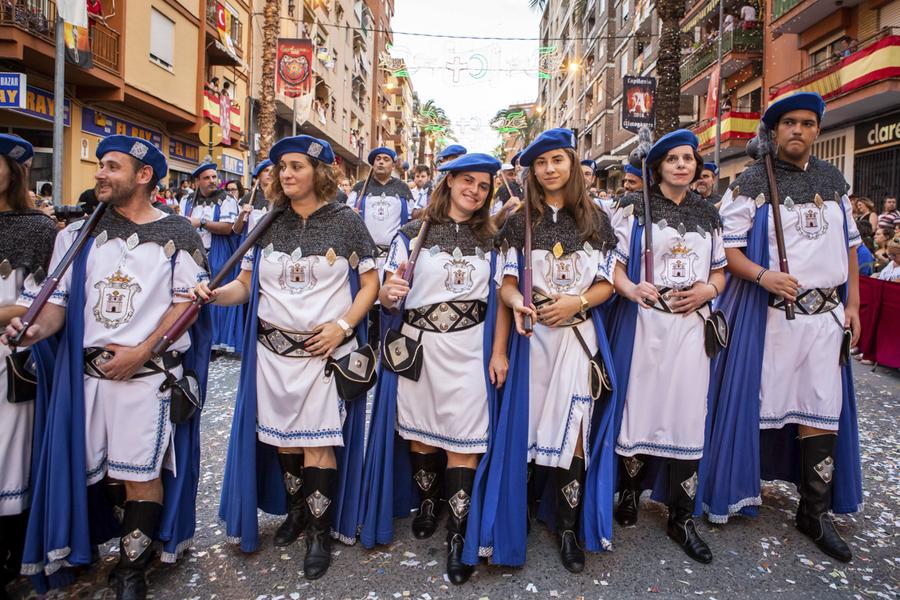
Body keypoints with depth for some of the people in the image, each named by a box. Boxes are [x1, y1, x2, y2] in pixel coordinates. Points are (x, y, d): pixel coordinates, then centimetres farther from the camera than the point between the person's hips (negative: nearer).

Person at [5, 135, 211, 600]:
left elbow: (187, 302, -4)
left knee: (141, 472, 1)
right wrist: (39, 327, -16)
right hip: (88, 371, 4)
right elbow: (59, 300, 6)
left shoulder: (177, 235, -1)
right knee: (99, 469, 13)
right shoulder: (78, 234, 9)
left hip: (150, 372, -4)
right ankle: (139, 540, 37)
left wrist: (141, 351, -13)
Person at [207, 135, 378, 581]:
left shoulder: (346, 222, -3)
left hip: (327, 348, -4)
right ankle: (296, 511, 36)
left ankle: (320, 532, 16)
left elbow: (370, 283, -3)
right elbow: (245, 284, 7)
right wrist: (215, 294, -14)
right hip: (273, 348, 4)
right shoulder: (266, 225, 6)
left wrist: (342, 325, -15)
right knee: (282, 437, 13)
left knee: (319, 442, -1)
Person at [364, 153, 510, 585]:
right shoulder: (412, 234, 2)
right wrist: (388, 292, -23)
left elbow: (500, 300, 7)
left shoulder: (491, 240, 9)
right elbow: (388, 298, 0)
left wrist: (499, 352, -2)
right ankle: (427, 501, 37)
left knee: (463, 442, -1)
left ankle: (458, 536, 12)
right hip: (416, 345, 0)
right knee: (419, 432, 12)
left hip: (469, 349, 0)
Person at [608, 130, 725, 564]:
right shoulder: (634, 207, 3)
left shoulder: (708, 214, 14)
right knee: (640, 405, 1)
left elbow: (719, 271, 18)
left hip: (690, 324, 3)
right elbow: (611, 262, -3)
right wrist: (631, 289, -23)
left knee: (688, 414, 3)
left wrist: (707, 291, -4)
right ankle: (630, 491, 24)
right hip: (644, 321, -3)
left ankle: (681, 518, 14)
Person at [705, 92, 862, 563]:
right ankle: (743, 487, 21)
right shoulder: (752, 182, -2)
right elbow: (725, 246, -8)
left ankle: (815, 512, 16)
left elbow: (849, 244, 17)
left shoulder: (833, 180, 13)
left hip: (825, 313, 4)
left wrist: (852, 303, 11)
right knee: (757, 399, 3)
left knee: (823, 408, 5)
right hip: (767, 313, -4)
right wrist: (762, 275, -23)